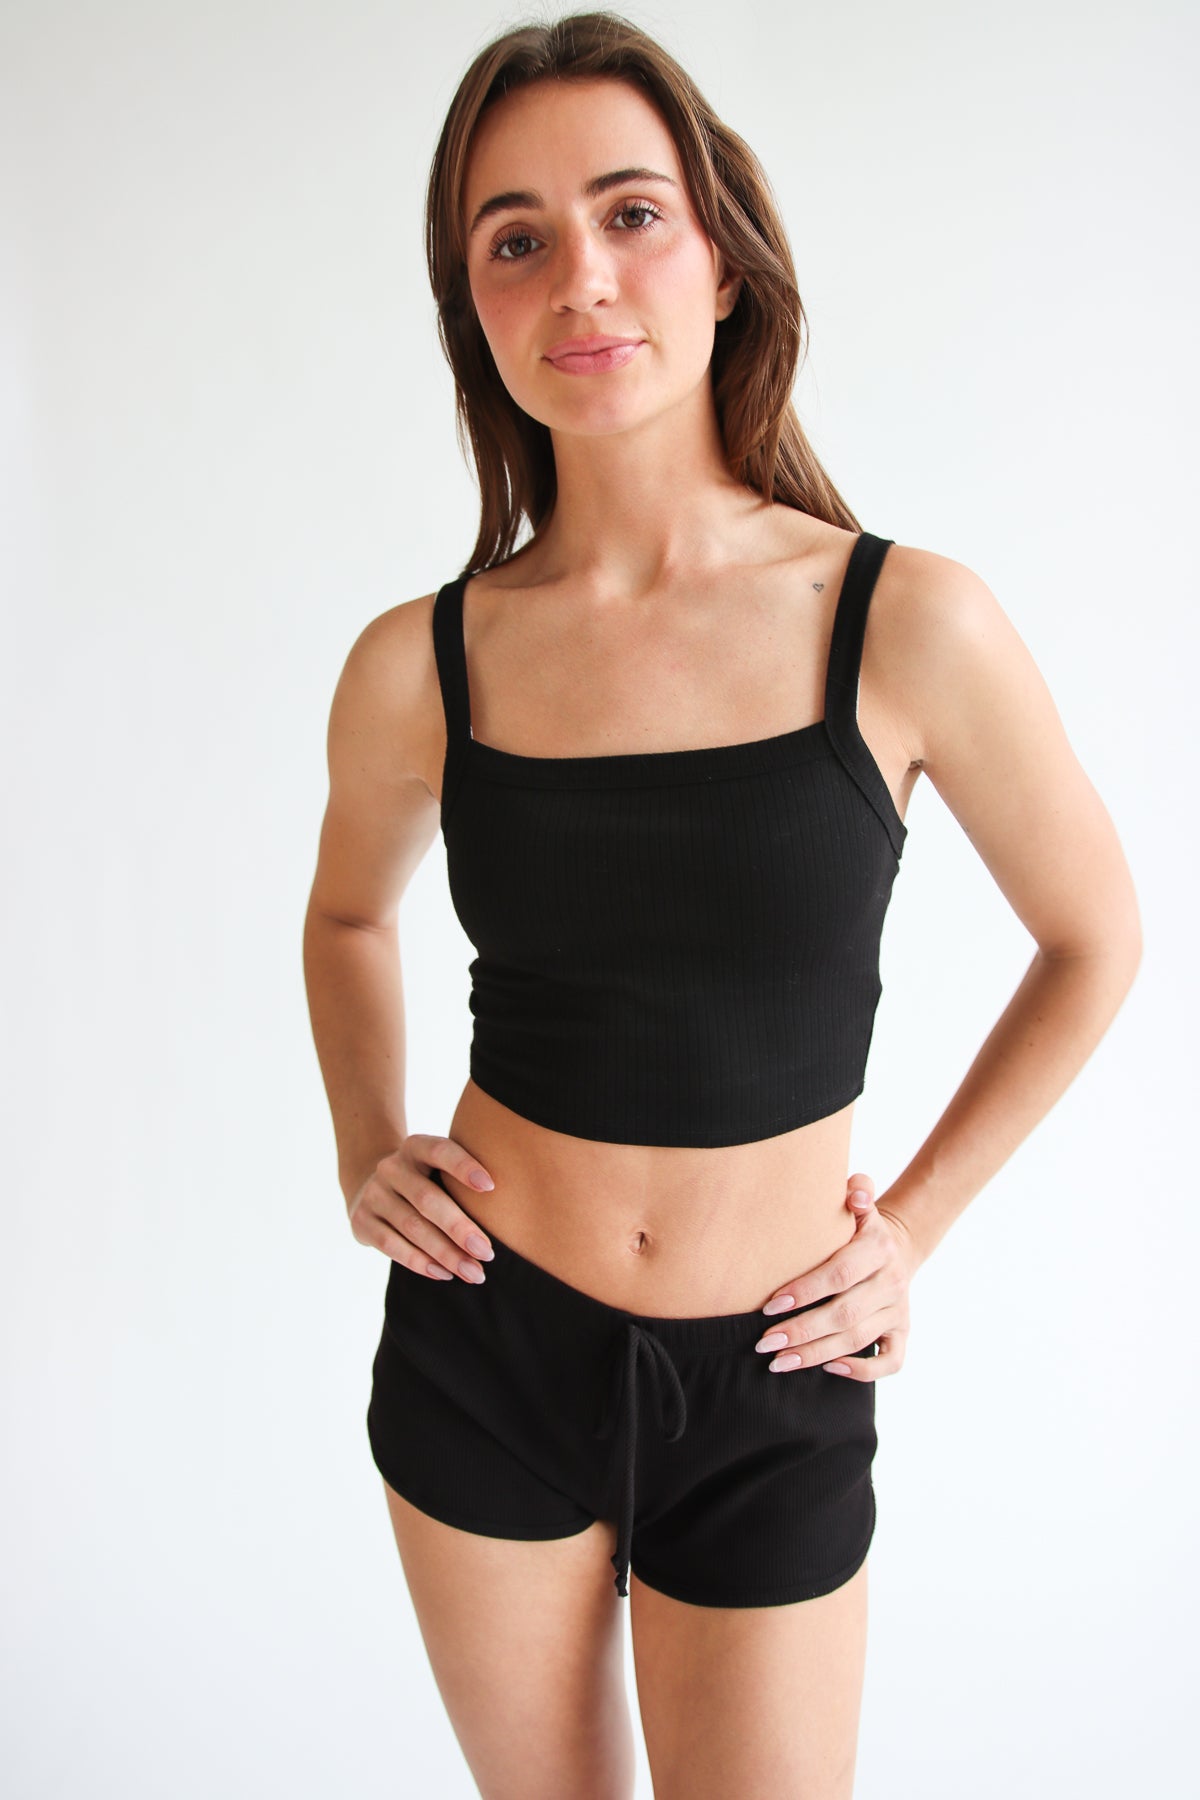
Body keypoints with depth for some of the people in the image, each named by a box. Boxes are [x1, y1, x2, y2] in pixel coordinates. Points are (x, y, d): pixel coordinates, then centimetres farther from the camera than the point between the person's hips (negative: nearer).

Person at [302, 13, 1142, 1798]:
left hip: (769, 1383, -1)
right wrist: (365, 1149, 1)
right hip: (485, 1342, 2)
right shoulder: (418, 664, -8)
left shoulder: (909, 624, -14)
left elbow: (1095, 940, 1)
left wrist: (916, 1224, -1)